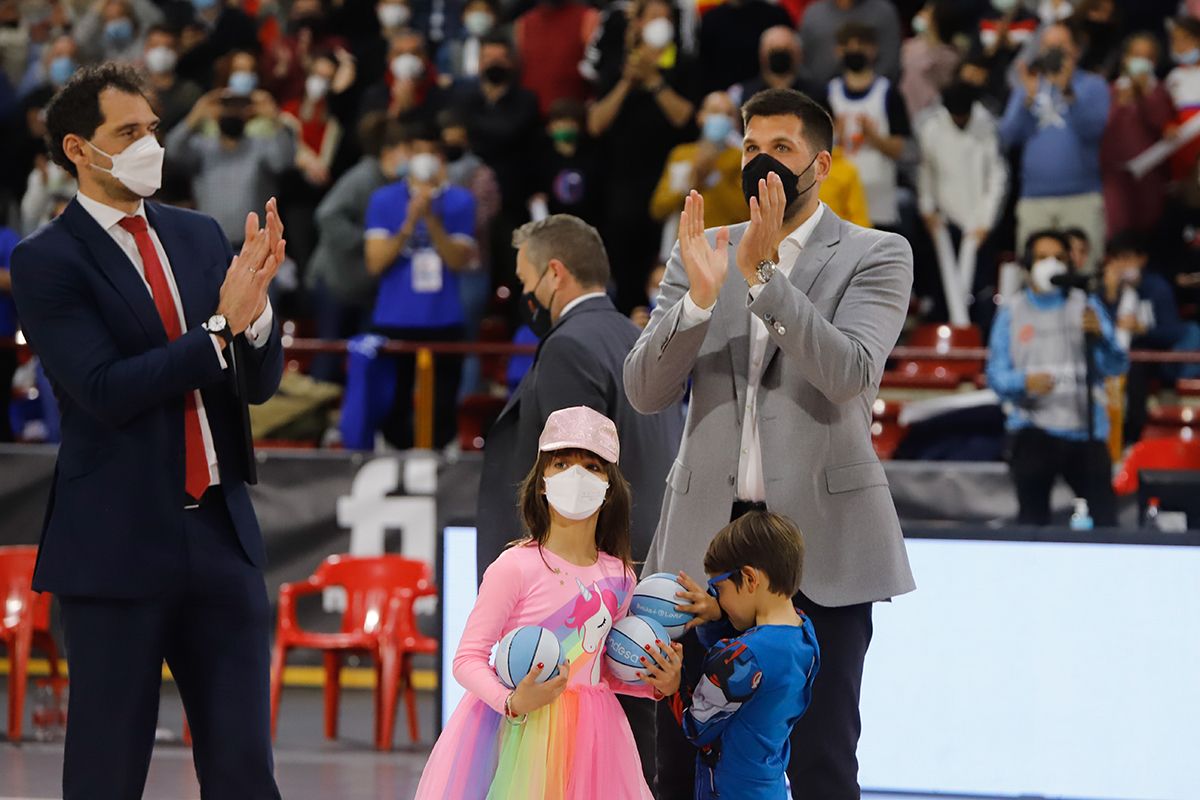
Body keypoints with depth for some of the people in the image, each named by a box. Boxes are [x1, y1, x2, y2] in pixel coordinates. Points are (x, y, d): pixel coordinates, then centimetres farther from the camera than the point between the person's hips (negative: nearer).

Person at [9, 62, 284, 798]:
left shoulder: (200, 237, 11)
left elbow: (259, 383, 8)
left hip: (222, 536, 5)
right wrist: (220, 327, -20)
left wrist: (255, 308, -12)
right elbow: (106, 391, -17)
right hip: (120, 545, -5)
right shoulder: (47, 261, -6)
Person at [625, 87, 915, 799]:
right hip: (707, 533, 3)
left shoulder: (876, 256, 1)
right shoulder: (702, 253, 11)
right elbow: (646, 391, 1)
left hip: (818, 535, -3)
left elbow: (850, 376, -16)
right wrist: (700, 294, -16)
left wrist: (764, 273, -23)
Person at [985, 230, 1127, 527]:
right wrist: (1025, 382, -20)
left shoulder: (1087, 306, 9)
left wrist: (1099, 335, -20)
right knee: (1032, 517, 0)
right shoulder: (1012, 312, 9)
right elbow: (996, 374, 1)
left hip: (1085, 428, 0)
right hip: (1033, 432, 0)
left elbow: (1116, 366, 0)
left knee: (1104, 513, -8)